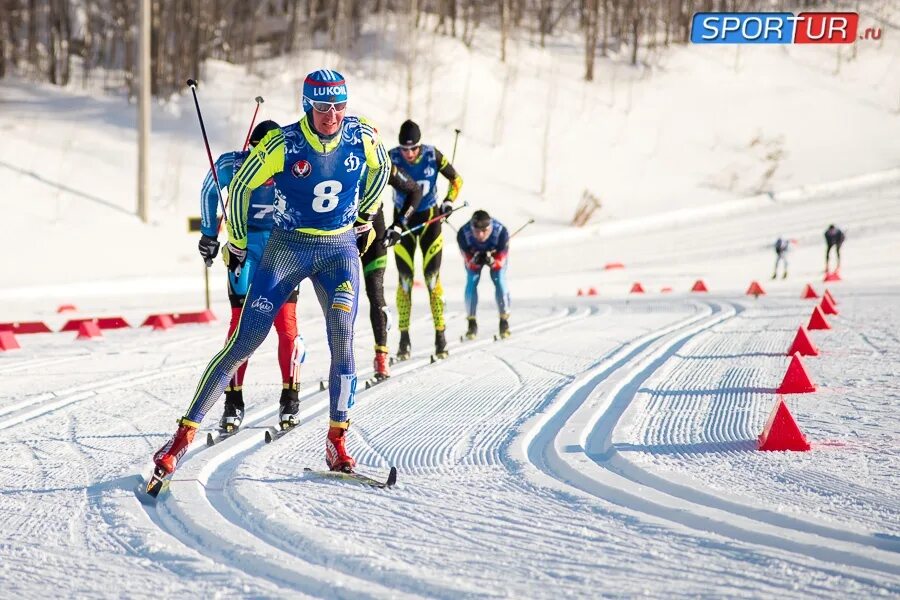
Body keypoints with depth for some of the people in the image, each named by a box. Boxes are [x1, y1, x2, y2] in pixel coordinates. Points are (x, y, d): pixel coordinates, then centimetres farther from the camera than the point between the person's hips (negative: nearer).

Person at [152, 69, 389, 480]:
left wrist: (364, 217, 22)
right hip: (287, 249, -2)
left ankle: (336, 442, -10)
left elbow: (380, 168, 16)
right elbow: (241, 186, -1)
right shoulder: (282, 145, -16)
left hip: (341, 250, 2)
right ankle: (185, 434, 2)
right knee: (242, 345, -5)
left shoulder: (363, 137, -7)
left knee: (342, 338, -20)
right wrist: (237, 244, 7)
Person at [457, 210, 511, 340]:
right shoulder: (463, 234, -38)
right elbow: (469, 263, -27)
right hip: (473, 254, 1)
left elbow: (500, 263, -29)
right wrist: (474, 261, -51)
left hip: (496, 255, -1)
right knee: (471, 282, -16)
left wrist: (491, 261, -52)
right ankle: (472, 323, -1)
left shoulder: (501, 233, -40)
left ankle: (504, 321, 1)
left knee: (499, 281, -18)